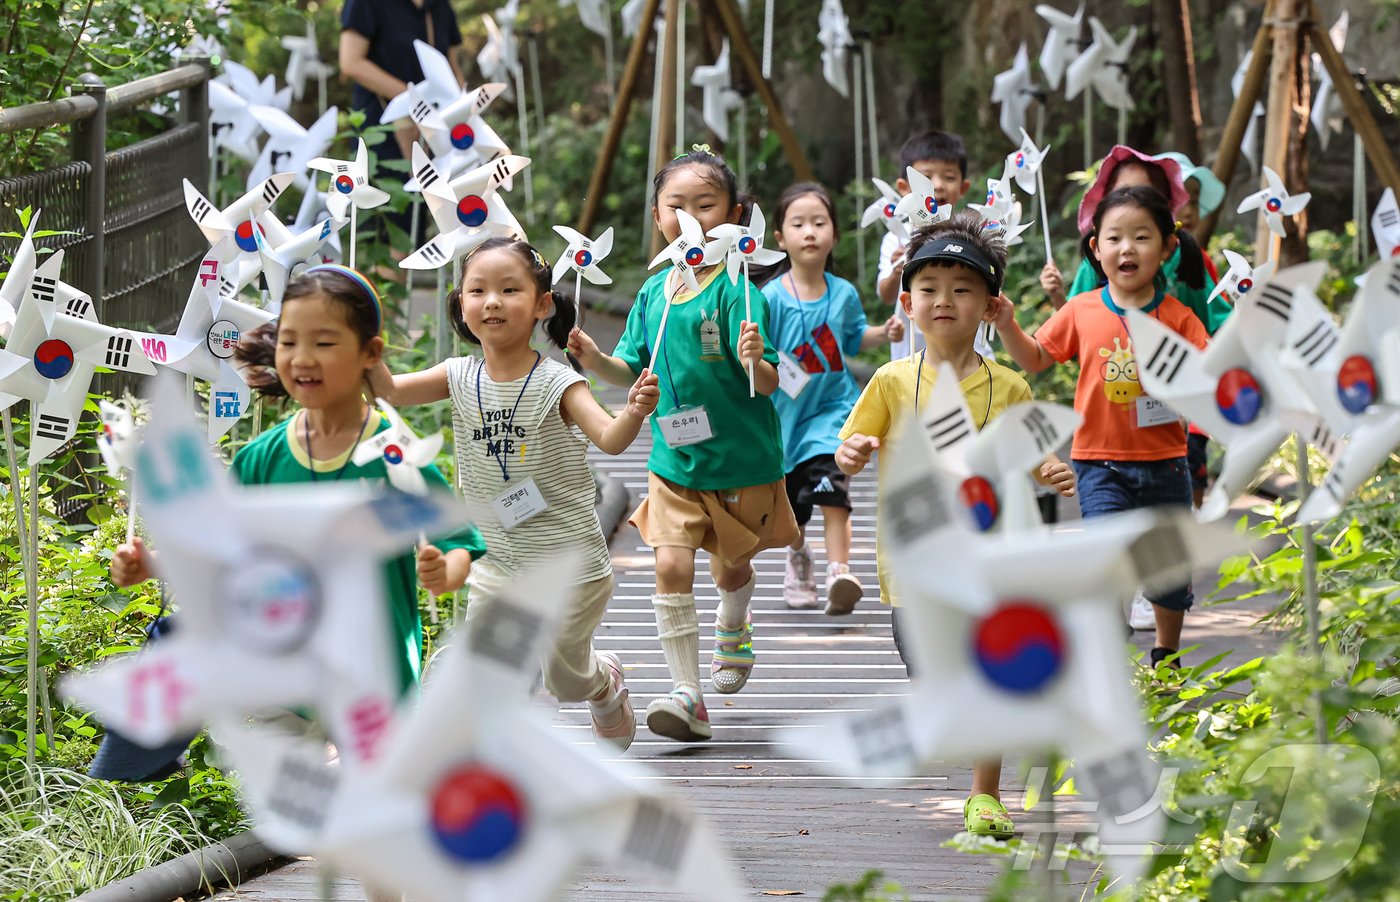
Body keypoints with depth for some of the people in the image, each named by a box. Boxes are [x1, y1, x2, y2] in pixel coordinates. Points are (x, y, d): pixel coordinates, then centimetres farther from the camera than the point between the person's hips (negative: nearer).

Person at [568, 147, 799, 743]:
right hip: (674, 463, 3)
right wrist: (596, 361, -9)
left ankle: (732, 628, 51)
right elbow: (632, 371, 10)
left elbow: (769, 383, -20)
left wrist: (755, 362, -41)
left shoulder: (736, 291, -16)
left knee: (730, 566, 17)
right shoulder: (653, 293, 1)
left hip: (741, 460, -3)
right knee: (672, 566, -11)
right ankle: (687, 694, -7)